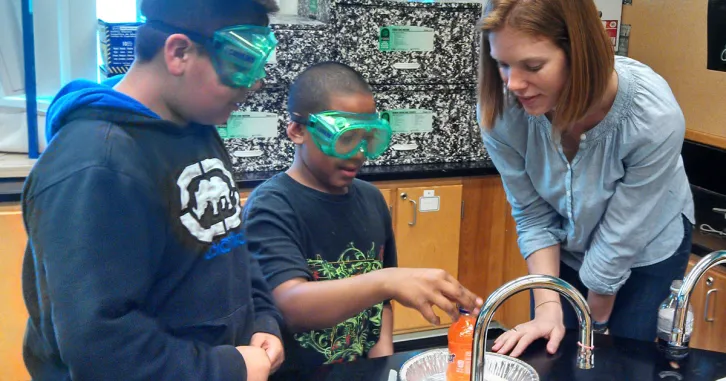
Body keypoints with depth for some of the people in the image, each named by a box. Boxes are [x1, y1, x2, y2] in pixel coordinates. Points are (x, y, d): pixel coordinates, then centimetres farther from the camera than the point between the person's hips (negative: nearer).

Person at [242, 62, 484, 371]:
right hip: (297, 373, -5)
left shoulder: (372, 199, 5)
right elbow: (292, 306, -25)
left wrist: (383, 355, 2)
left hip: (364, 370, 6)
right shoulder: (271, 206, -12)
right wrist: (387, 282, -35)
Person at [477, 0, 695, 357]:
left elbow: (619, 239, -25)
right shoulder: (500, 111, -29)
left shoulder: (654, 117, -36)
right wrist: (548, 308, -22)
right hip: (563, 252, 2)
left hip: (647, 253, -2)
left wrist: (594, 325, -12)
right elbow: (533, 216, -16)